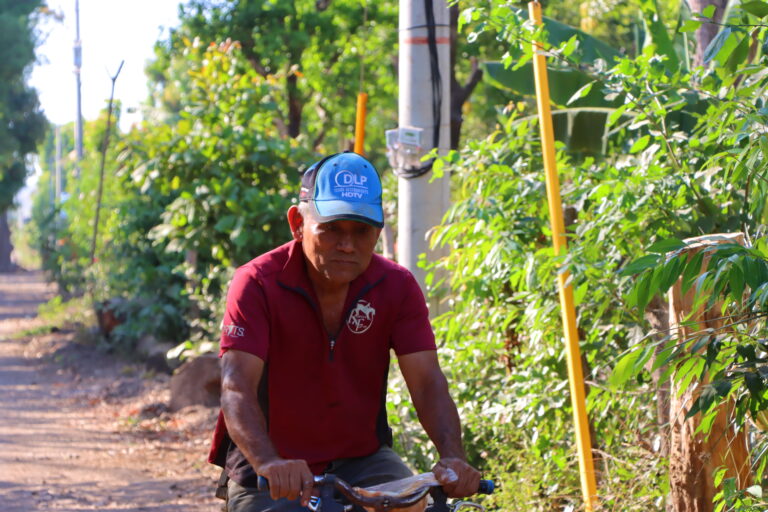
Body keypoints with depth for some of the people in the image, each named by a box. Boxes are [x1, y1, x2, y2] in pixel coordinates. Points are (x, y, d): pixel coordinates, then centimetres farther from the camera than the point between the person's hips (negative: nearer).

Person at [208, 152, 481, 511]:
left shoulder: (396, 286, -6)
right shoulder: (258, 284, -15)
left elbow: (427, 381, -14)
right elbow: (237, 388, -26)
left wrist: (452, 456, -34)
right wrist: (270, 464, -45)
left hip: (362, 460, 2)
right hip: (270, 471, -2)